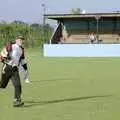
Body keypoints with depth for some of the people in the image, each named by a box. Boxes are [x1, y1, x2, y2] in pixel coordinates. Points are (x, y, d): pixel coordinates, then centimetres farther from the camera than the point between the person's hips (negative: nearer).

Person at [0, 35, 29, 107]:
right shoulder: (11, 46, 0)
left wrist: (25, 68, 23)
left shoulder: (21, 50, 17)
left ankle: (17, 101, -6)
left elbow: (22, 59, 28)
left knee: (18, 85, -9)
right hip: (7, 67, -4)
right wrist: (6, 56, -29)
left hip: (15, 69, 4)